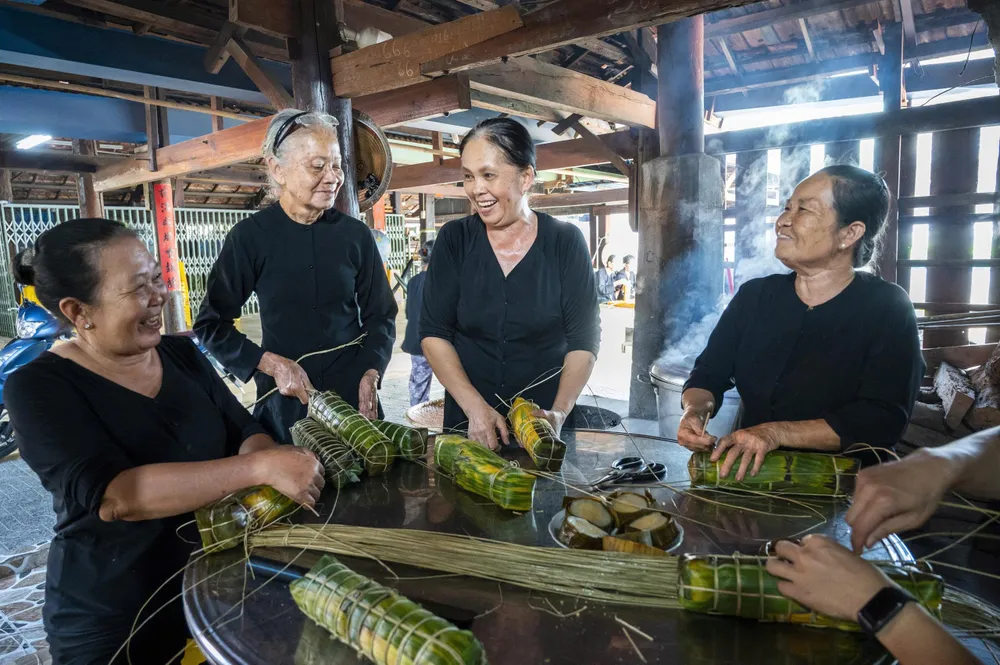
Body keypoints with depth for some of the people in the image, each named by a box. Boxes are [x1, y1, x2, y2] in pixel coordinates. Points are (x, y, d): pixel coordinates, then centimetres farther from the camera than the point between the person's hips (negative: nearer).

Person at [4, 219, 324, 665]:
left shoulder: (181, 354, -1)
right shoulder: (39, 388, -16)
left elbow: (245, 432, -1)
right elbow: (113, 495, -30)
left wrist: (270, 467, -24)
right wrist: (261, 467, -37)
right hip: (112, 624, -4)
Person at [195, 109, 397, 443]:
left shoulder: (355, 234, -2)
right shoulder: (250, 236, -7)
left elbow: (380, 315, 5)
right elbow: (211, 324, -2)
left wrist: (370, 374, -9)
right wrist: (271, 364, -14)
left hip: (354, 394, 2)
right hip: (285, 401, -1)